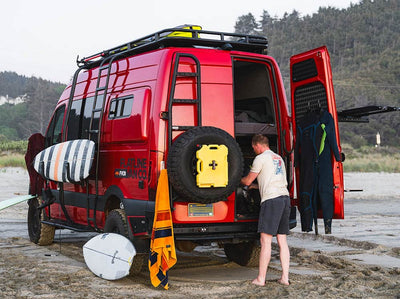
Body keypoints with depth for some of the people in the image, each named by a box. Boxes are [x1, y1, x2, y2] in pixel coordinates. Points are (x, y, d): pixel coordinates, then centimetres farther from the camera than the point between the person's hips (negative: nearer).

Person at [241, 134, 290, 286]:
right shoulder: (278, 158, 24)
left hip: (271, 199, -8)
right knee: (282, 240, 8)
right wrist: (255, 186, 40)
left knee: (265, 240, -6)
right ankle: (285, 277, 7)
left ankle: (261, 278, -5)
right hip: (285, 198, 8)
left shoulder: (261, 158, -1)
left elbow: (248, 181, 5)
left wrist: (240, 179, 27)